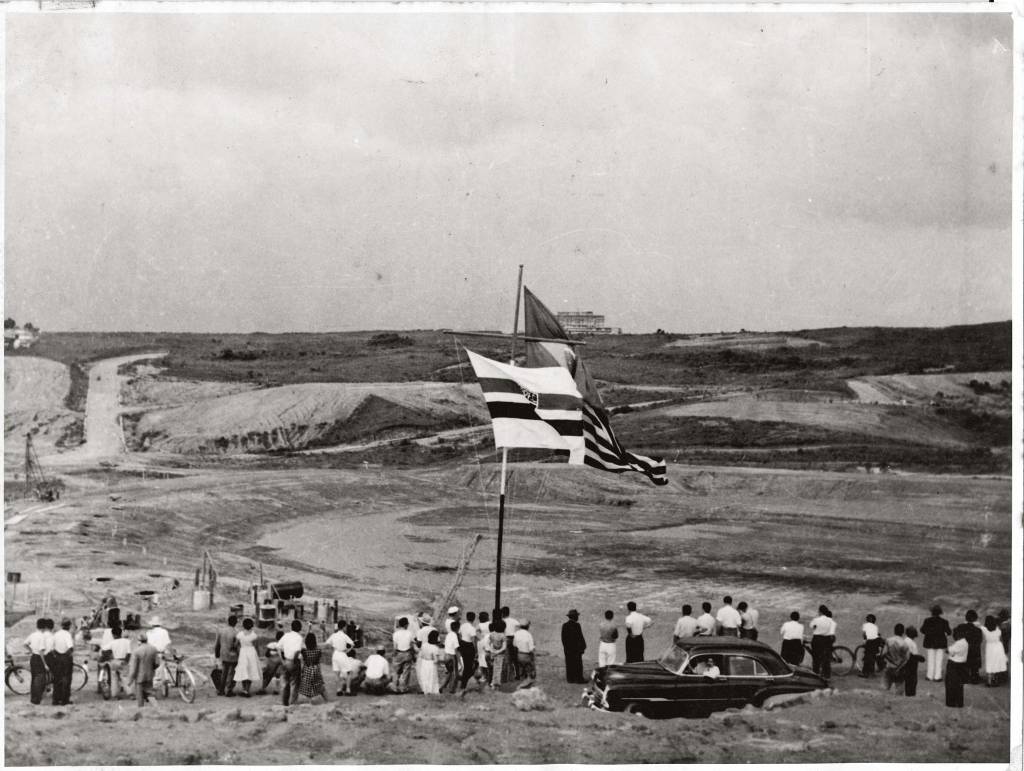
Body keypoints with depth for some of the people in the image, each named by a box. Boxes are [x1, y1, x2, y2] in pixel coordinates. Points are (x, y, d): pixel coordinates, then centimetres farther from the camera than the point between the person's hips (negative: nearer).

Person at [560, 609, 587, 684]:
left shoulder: (564, 625, 5)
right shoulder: (577, 625, -14)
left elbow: (563, 638, 10)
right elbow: (580, 637, -12)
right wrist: (583, 646, -4)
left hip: (567, 649, 6)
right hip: (576, 648, -6)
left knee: (569, 664, 8)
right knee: (578, 664, 0)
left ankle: (570, 678, 11)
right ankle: (579, 678, 2)